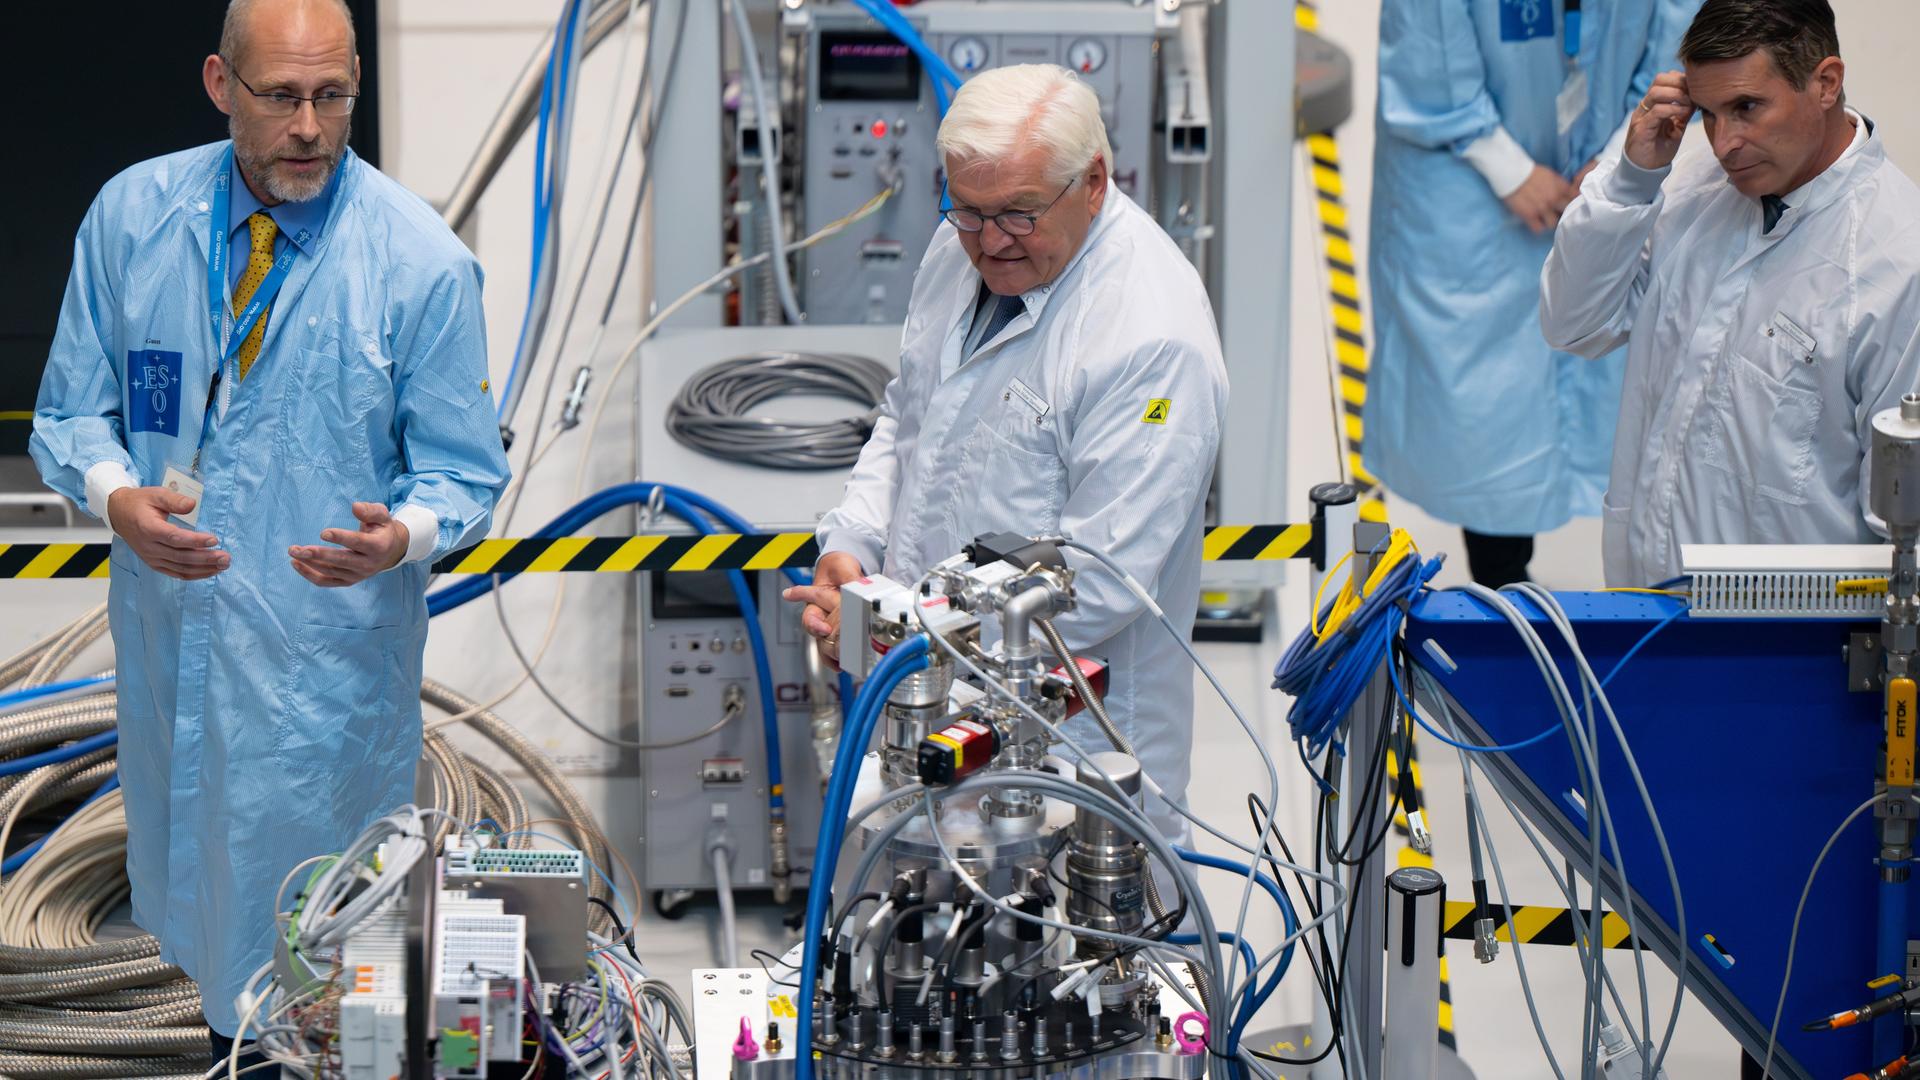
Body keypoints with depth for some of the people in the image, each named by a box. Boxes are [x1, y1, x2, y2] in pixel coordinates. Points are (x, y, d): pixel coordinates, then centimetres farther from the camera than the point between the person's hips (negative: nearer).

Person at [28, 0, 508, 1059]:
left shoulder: (422, 262, -13)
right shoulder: (132, 215, -5)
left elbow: (462, 469, -6)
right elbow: (73, 412, 3)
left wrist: (401, 533, -30)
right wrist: (116, 493, -20)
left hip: (332, 648, -3)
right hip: (170, 624, 3)